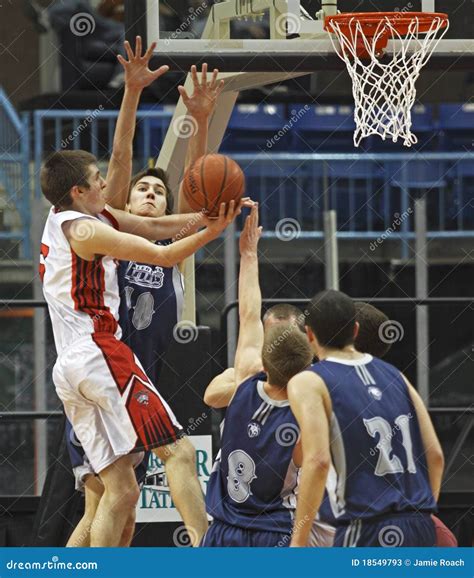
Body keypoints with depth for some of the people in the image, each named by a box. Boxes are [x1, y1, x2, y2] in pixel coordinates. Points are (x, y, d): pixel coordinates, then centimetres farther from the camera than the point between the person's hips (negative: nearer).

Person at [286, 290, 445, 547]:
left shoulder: (308, 383, -2)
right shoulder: (394, 375, 16)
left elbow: (318, 461, -15)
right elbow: (435, 455, 12)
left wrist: (298, 541, -12)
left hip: (365, 529, -6)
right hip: (419, 527, 6)